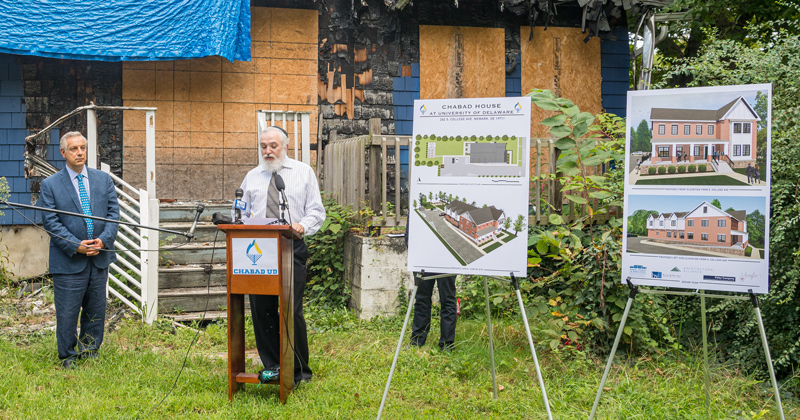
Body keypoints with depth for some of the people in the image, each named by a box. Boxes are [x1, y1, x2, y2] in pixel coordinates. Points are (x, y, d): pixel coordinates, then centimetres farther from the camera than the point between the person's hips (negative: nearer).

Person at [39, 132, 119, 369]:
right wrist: (76, 246, -15)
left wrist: (103, 240, -10)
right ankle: (68, 357, 18)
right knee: (67, 313, 2)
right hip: (68, 261, -3)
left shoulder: (103, 179, 8)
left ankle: (90, 352, 29)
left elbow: (113, 212, 6)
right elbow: (50, 222, -6)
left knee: (96, 311, 13)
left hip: (99, 258, 3)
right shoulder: (50, 185, -2)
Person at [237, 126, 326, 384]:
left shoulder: (303, 172, 11)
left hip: (292, 249, -3)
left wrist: (303, 226, -14)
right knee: (261, 310, 2)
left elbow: (316, 210, 6)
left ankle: (300, 370, 8)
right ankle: (272, 365, 14)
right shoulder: (252, 177, 18)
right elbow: (242, 214, 21)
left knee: (292, 311, -4)